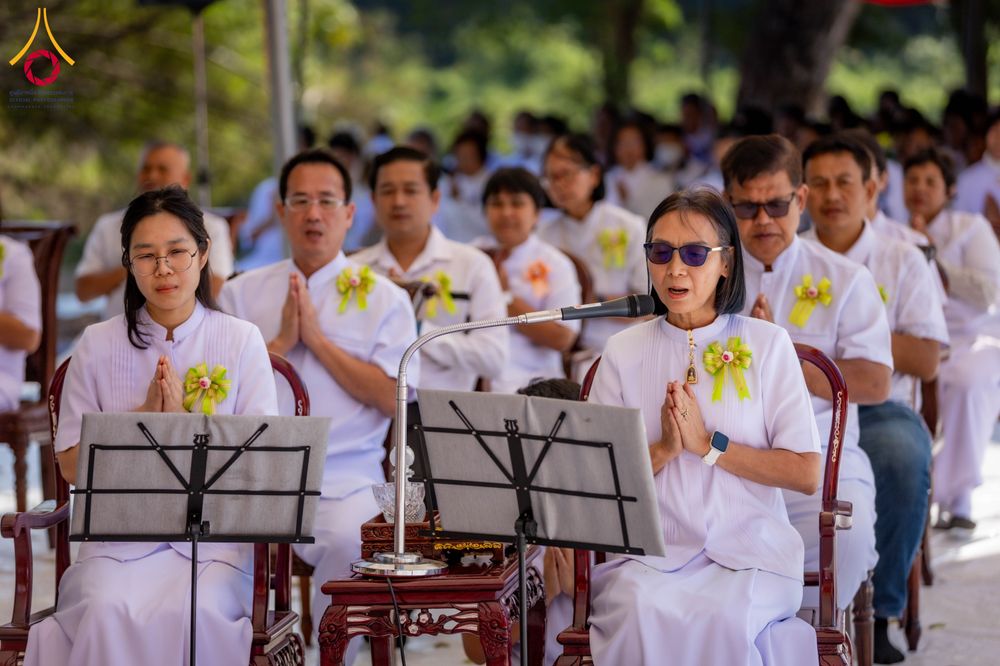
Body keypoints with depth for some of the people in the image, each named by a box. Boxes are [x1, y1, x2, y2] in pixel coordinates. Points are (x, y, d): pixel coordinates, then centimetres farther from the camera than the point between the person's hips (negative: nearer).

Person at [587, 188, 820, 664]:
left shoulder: (767, 345, 5)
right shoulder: (624, 352, 10)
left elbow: (806, 474, -2)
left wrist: (706, 444, -10)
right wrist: (664, 449, -12)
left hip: (749, 550, -1)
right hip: (649, 549, 1)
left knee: (727, 616, -34)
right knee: (641, 611, -33)